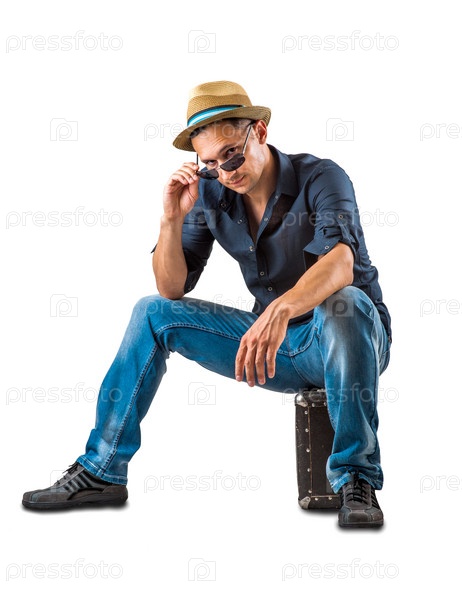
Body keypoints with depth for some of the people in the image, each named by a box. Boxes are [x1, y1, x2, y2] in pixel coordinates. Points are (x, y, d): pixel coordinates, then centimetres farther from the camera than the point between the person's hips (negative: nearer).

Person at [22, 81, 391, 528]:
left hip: (352, 339, -5)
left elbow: (339, 263, -38)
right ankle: (102, 471, 1)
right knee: (153, 313, -2)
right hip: (277, 347, 5)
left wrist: (280, 310, -56)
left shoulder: (319, 178, -18)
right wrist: (172, 218, -18)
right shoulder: (211, 194, -2)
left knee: (343, 302, -39)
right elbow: (171, 289, -3)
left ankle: (356, 480, -28)